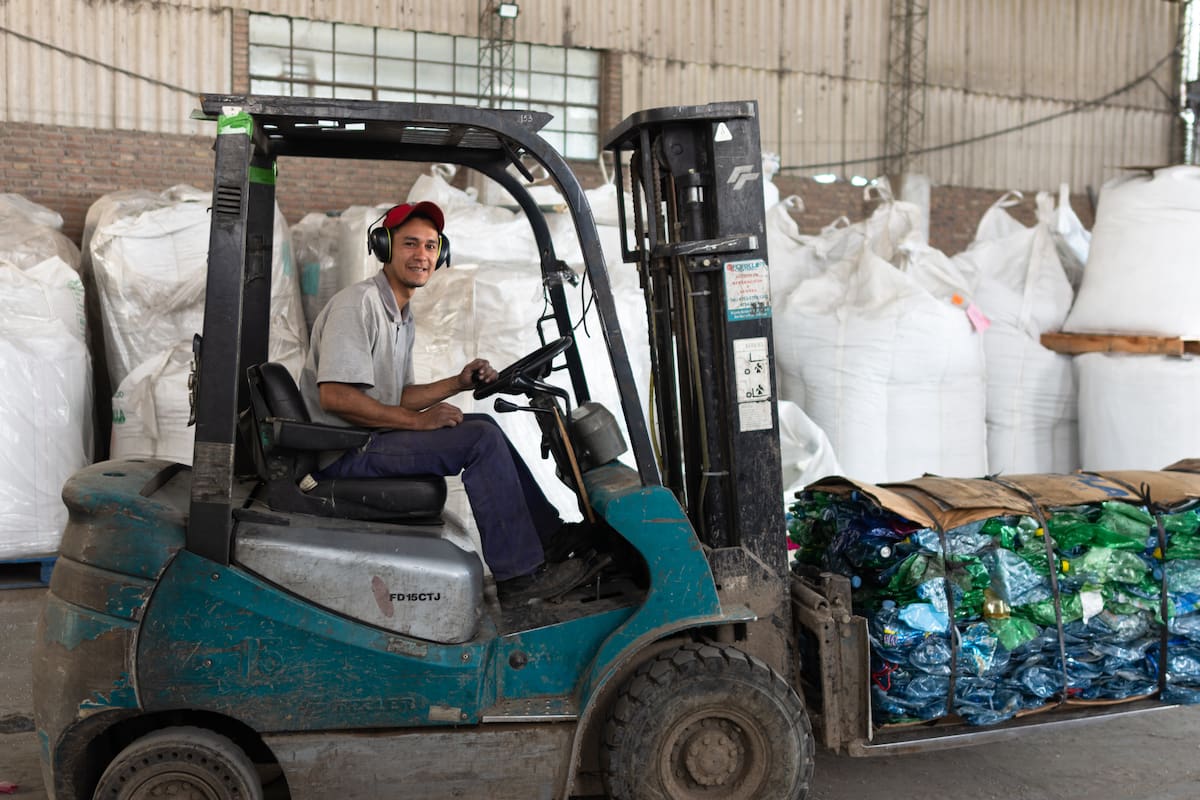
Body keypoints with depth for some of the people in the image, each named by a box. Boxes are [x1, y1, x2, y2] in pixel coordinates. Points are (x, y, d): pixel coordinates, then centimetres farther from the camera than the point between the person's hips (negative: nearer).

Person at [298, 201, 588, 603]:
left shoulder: (403, 317, 17)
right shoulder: (358, 302, -15)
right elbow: (335, 396, -24)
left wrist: (459, 382, 4)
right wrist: (419, 420, -21)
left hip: (371, 437, 10)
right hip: (344, 453, -10)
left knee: (483, 425, 12)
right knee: (482, 440, -17)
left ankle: (552, 535, 16)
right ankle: (520, 573, -12)